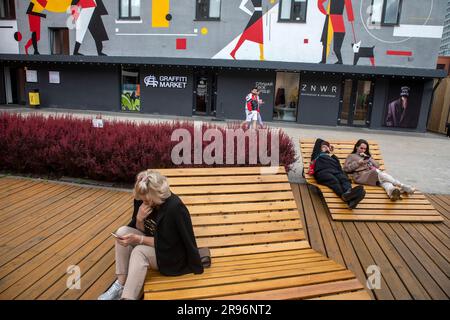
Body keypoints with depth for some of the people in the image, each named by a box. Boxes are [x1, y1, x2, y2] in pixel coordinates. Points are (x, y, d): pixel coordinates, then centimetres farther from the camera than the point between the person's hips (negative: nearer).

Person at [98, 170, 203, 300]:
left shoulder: (175, 207, -28)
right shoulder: (142, 201, -7)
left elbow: (167, 243, -23)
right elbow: (141, 231, 2)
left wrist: (138, 239, -28)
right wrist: (139, 219, -20)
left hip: (172, 254, -7)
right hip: (152, 244, 7)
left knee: (139, 252, -30)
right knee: (122, 232, -12)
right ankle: (121, 284, -11)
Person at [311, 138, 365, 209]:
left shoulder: (334, 158, 39)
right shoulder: (317, 155, 33)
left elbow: (340, 168, 22)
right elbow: (318, 140, 44)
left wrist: (344, 175, 3)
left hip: (335, 171, 4)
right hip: (322, 171, -3)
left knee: (344, 179, -32)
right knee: (334, 181, -37)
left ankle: (349, 192, -67)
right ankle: (345, 195, -68)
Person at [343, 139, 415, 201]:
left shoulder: (367, 156, 35)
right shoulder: (351, 156, 22)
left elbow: (377, 166, 24)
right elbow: (346, 168, 8)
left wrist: (369, 158, 10)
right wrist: (358, 163, -1)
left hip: (373, 174, 5)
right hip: (361, 175, -5)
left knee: (383, 180, -32)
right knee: (378, 172, -35)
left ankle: (391, 191, -65)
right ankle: (403, 186, -48)